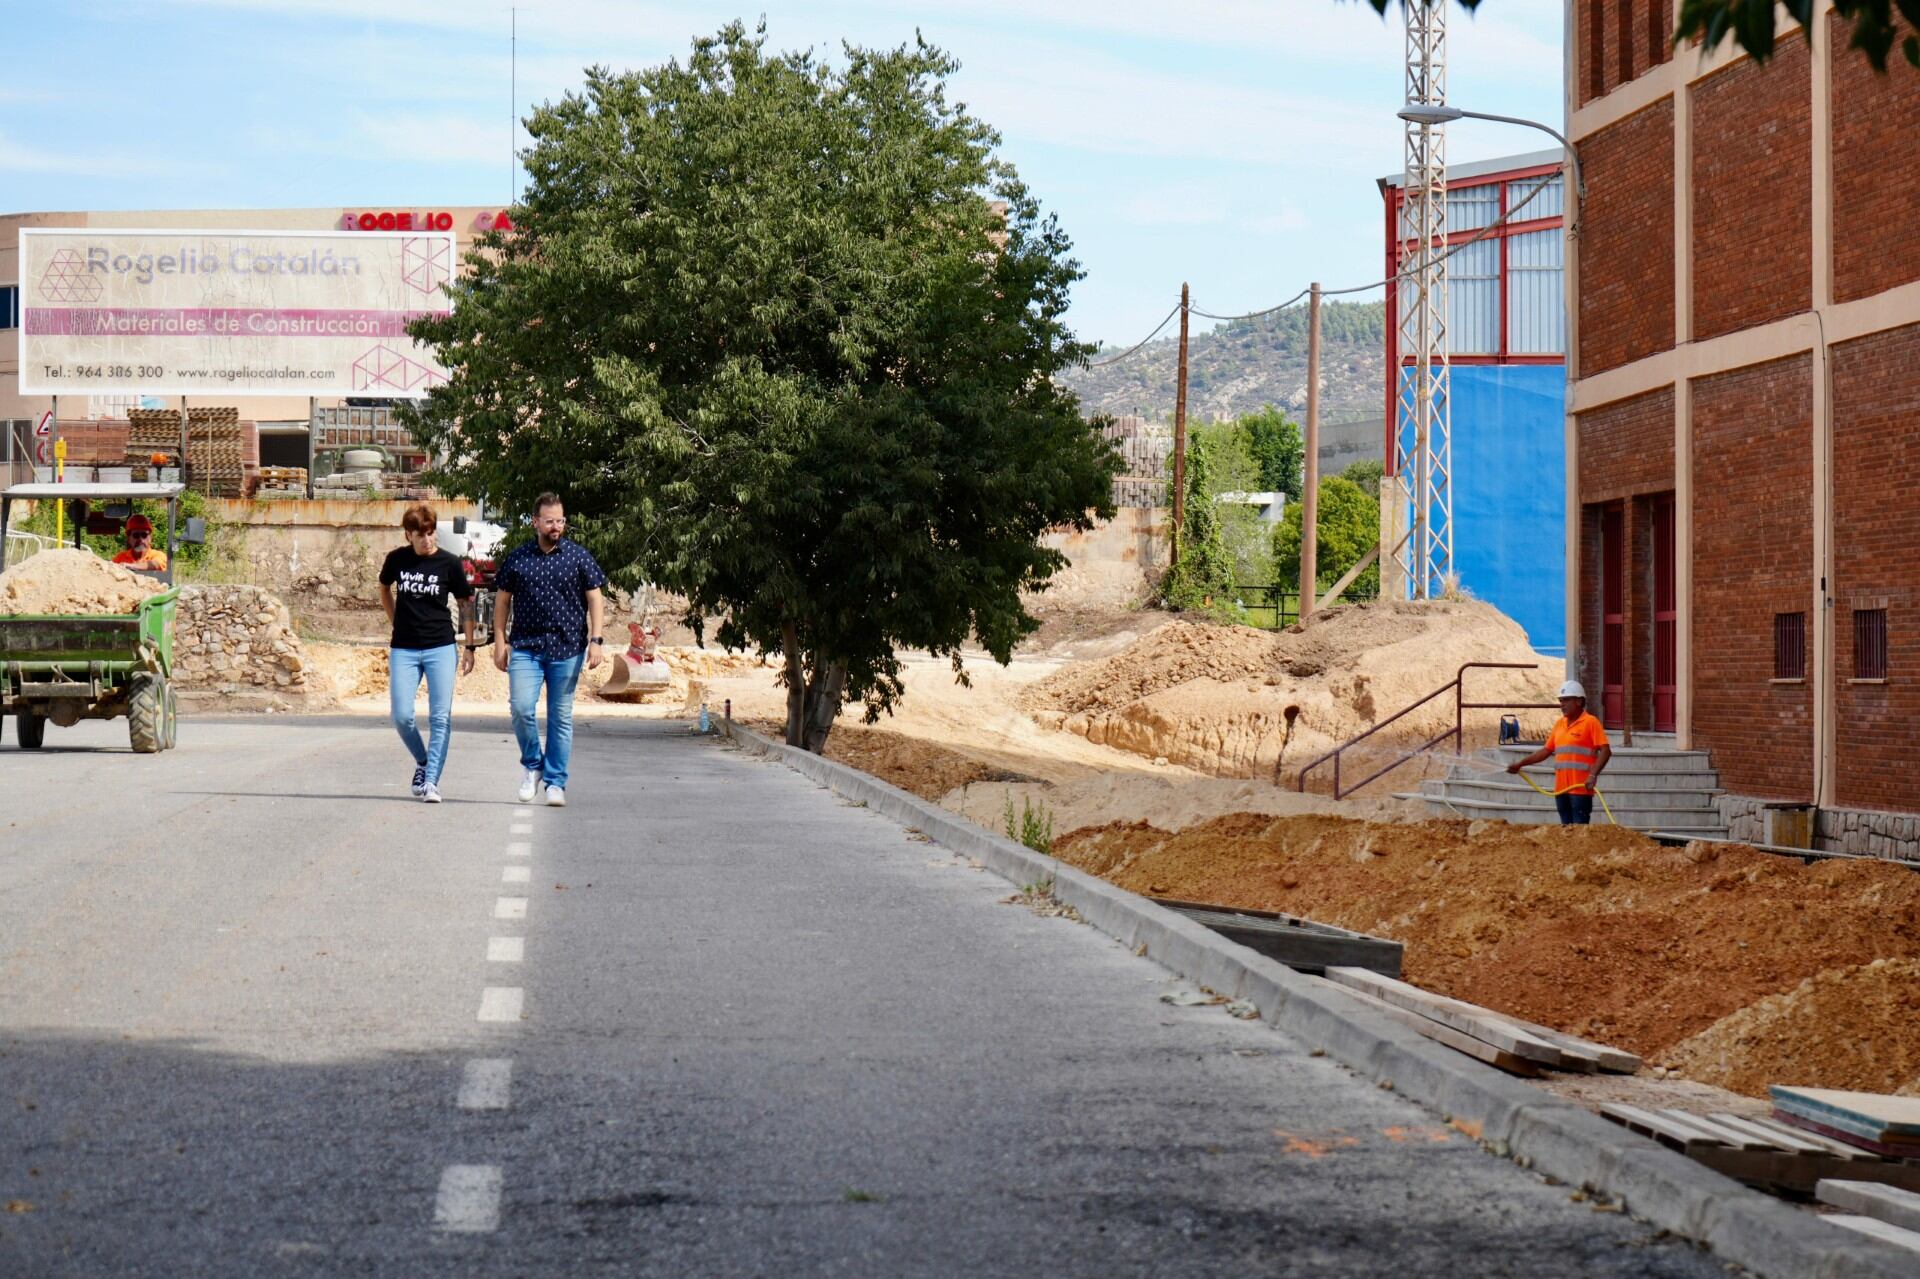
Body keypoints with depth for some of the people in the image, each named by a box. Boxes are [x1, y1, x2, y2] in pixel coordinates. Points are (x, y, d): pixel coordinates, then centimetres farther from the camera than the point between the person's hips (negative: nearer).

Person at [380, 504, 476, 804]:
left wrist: (469, 647, 4)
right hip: (404, 650, 2)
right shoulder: (397, 559, 2)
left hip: (441, 648, -2)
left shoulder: (448, 564, -3)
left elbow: (466, 604, 6)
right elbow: (384, 590, 22)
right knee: (401, 716, -5)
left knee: (440, 717, -7)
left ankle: (431, 780, -3)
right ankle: (422, 762, 21)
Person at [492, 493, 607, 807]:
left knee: (561, 716, 3)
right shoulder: (517, 558, 7)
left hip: (567, 647, 0)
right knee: (521, 707, -14)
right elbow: (502, 600, 13)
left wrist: (596, 640, -4)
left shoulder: (578, 556, 5)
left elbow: (595, 599, 5)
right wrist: (500, 640, 6)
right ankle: (533, 765, 9)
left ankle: (556, 782, 11)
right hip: (525, 646, 0)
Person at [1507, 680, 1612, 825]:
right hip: (1561, 787, 7)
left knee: (1580, 828, -9)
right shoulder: (1559, 724, 16)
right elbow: (1546, 750, 20)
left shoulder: (1590, 722, -4)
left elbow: (1605, 751, -11)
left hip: (1580, 788, -7)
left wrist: (1593, 775, -22)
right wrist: (1521, 763, 13)